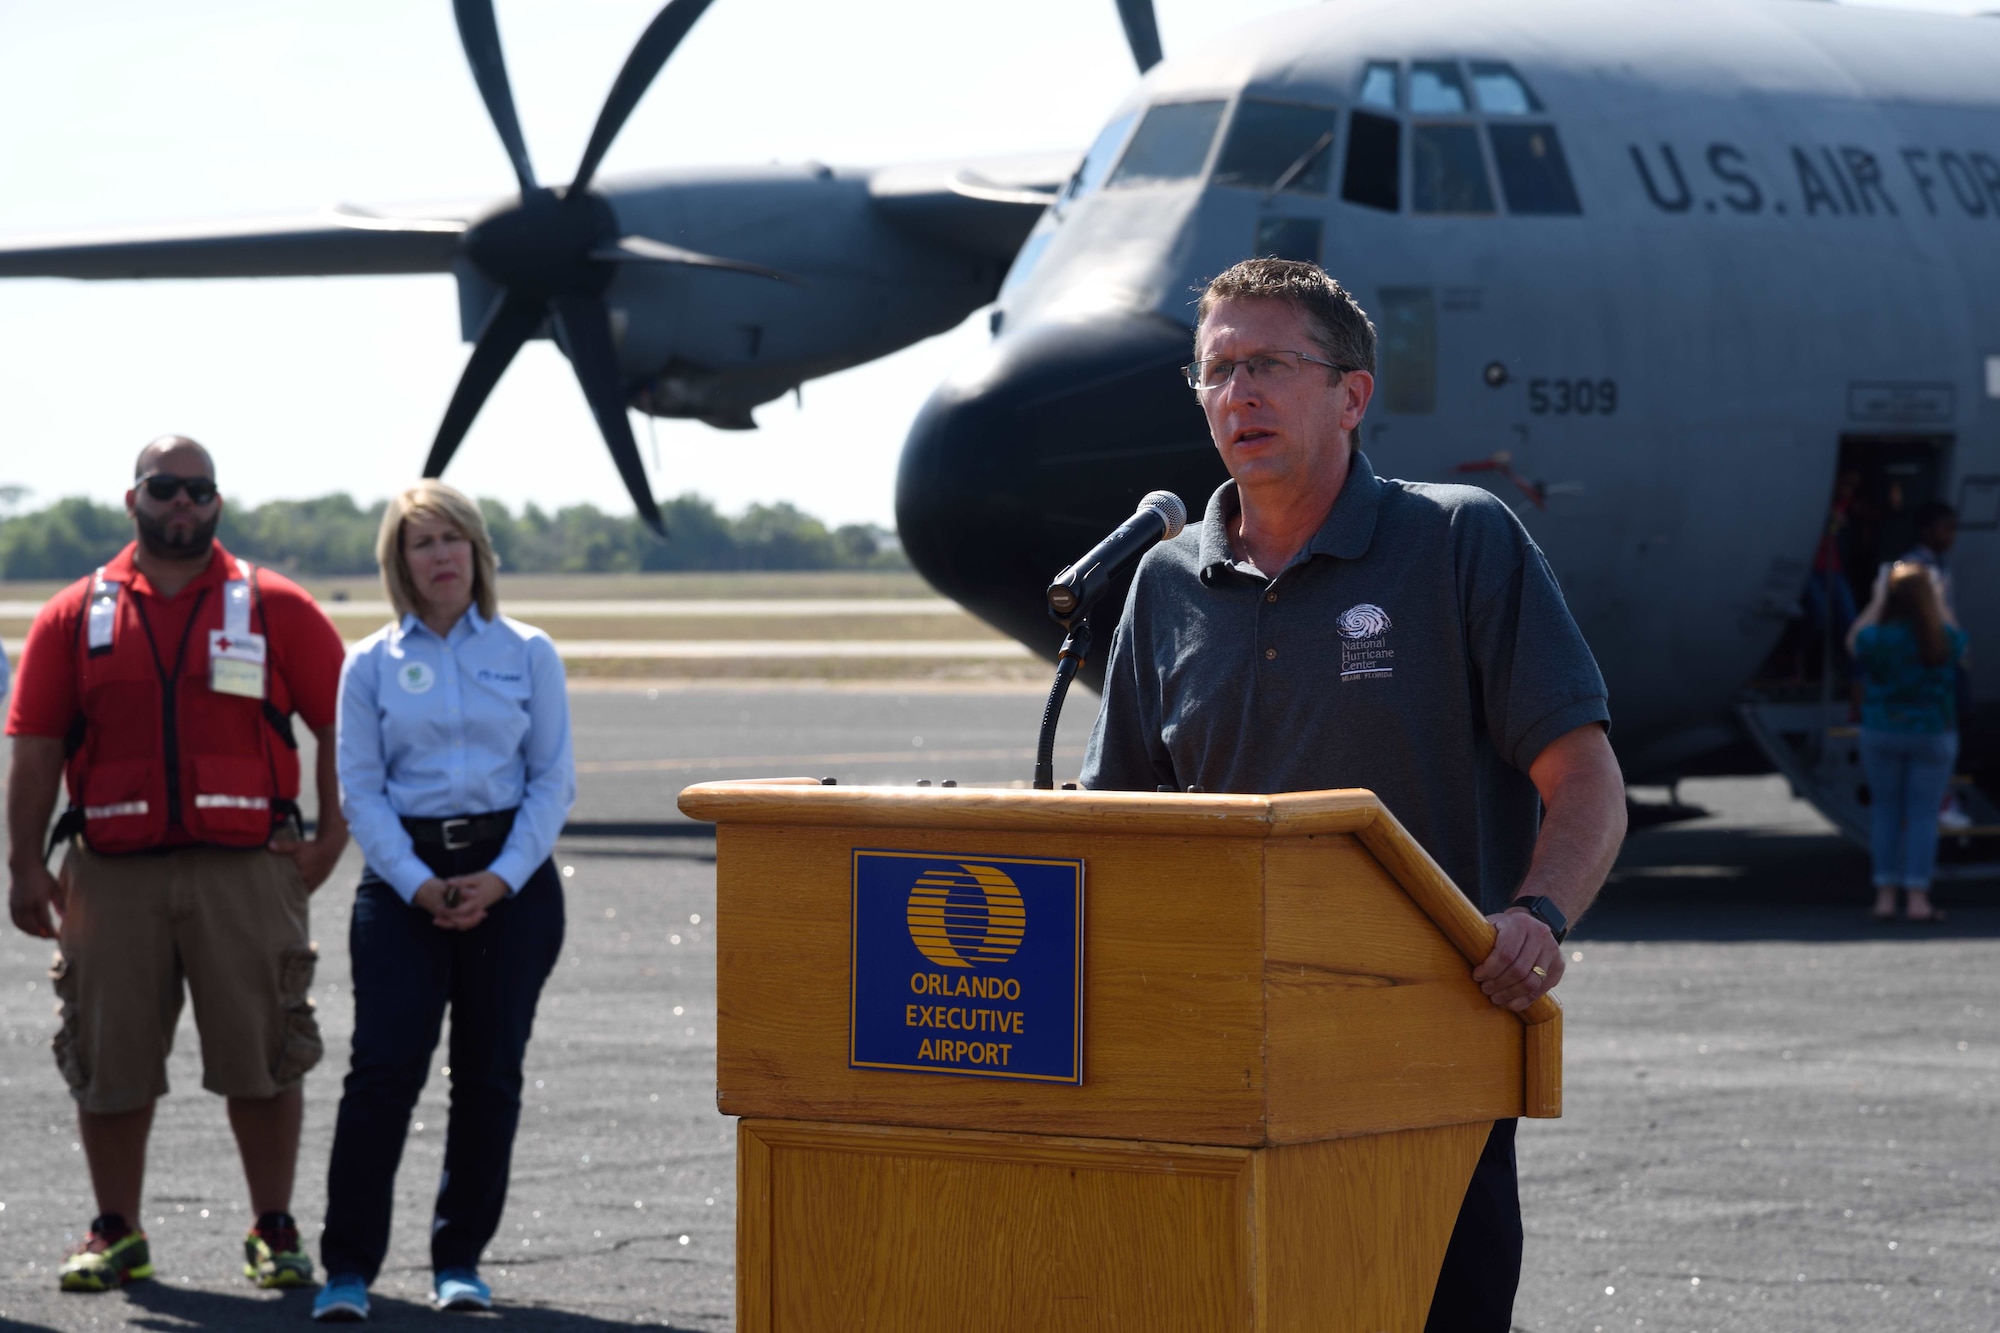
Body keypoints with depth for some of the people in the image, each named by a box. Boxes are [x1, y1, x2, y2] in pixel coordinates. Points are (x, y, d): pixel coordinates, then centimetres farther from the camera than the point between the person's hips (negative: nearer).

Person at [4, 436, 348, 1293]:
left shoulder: (276, 610, 5)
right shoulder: (76, 617, 8)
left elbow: (343, 727, 7)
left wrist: (331, 840, -1)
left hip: (244, 866, -1)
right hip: (113, 875, 1)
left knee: (263, 1059, 1)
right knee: (109, 1060, 5)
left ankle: (274, 1232, 12)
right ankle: (115, 1233, 18)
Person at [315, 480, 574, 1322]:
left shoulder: (528, 654, 6)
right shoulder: (371, 665, 6)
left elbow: (553, 779, 3)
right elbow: (361, 789, 3)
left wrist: (503, 877, -10)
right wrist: (416, 883, -10)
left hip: (511, 879, 1)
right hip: (405, 876, -1)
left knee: (489, 1075, 4)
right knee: (384, 1068, -10)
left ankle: (459, 1261, 14)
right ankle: (348, 1267, -8)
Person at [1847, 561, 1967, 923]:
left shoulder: (1880, 638, -15)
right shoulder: (1945, 641, -11)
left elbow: (1853, 641, 8)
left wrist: (1877, 599, 11)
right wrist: (1939, 600, 19)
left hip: (1881, 733, 0)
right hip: (1933, 735, 0)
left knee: (1885, 811, 10)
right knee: (1923, 814, 5)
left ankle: (1885, 895, 9)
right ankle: (1917, 897, 1)